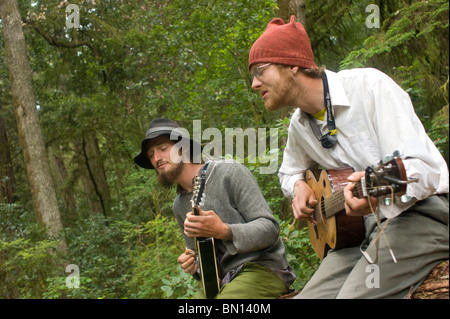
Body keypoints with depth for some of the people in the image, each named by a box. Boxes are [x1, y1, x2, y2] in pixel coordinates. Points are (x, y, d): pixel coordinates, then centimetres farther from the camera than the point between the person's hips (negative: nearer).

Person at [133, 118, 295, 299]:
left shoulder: (230, 173, -6)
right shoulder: (179, 206, 15)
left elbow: (270, 229, -12)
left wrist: (224, 232, -29)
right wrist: (193, 265, -1)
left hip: (262, 268, -6)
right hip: (220, 281, 7)